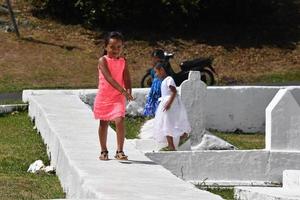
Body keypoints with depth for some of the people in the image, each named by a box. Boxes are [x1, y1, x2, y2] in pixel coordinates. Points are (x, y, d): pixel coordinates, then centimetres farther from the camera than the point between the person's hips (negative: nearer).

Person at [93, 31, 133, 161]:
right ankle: (103, 151, 24)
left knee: (119, 121, -16)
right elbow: (108, 78, -23)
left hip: (118, 97, 1)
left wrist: (128, 91, -24)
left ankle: (119, 151, -10)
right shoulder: (103, 60, -10)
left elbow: (127, 79, -3)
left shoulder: (123, 62, 2)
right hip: (103, 96, -1)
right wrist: (122, 90, -34)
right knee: (103, 123, 10)